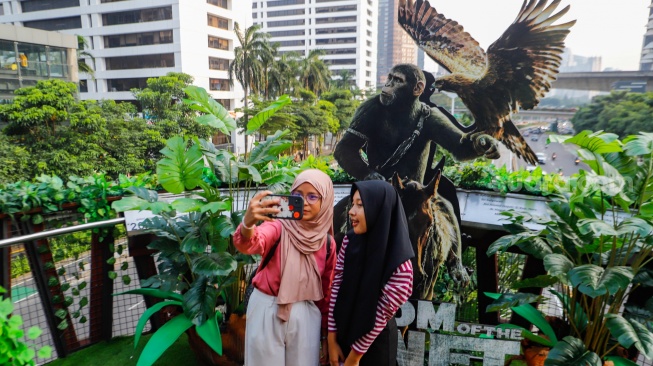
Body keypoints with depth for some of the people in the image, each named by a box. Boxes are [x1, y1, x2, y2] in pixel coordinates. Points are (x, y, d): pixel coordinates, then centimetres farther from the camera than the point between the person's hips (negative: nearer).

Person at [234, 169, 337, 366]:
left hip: (306, 316, 3)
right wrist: (248, 222, -54)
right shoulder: (279, 226, -10)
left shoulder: (327, 243, 0)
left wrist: (325, 336, 11)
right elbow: (250, 244, -32)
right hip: (267, 311, -2)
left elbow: (327, 292, 7)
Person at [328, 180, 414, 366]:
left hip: (375, 341, -4)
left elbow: (381, 316, -17)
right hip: (344, 330, 4)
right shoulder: (350, 241, -11)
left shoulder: (400, 266, -26)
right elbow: (336, 289, -5)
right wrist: (332, 339, -3)